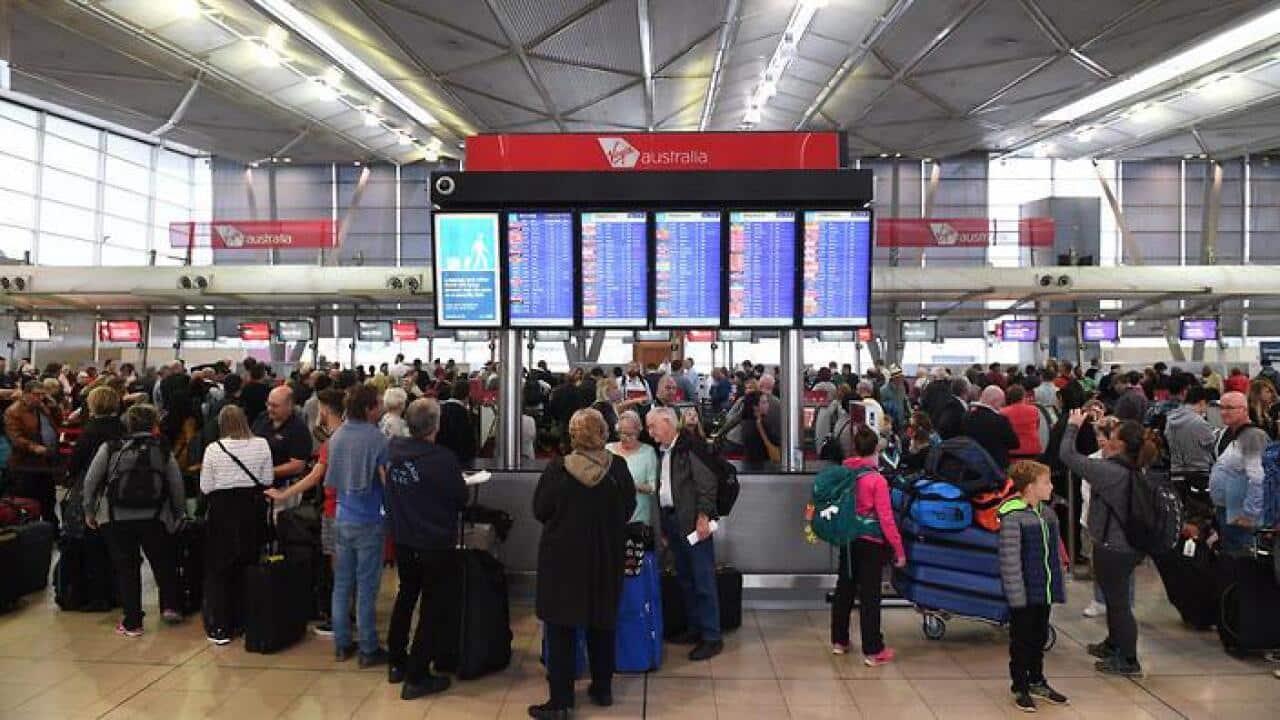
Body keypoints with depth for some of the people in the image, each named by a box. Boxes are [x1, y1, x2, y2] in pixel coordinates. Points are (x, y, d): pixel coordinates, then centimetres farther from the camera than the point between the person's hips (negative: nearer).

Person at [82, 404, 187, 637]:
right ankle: (170, 606, 15)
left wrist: (89, 511, 10)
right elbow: (177, 485, -1)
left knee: (126, 567, 9)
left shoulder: (111, 448, -2)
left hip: (117, 519, 0)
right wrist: (180, 514, 11)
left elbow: (91, 480, -2)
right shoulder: (163, 451, 0)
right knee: (163, 562, 20)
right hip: (154, 518, 0)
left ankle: (132, 623, 13)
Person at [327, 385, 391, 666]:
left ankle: (341, 644, 22)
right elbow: (387, 481, -16)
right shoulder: (376, 438, -16)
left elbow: (331, 480, 15)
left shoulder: (336, 437, 4)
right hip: (368, 521, -6)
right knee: (366, 586, 2)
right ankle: (368, 649, 10)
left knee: (342, 583, 13)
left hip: (342, 518, 6)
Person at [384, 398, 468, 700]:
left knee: (406, 596, 23)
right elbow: (461, 499, -11)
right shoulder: (442, 458, -23)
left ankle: (397, 663, 35)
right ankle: (416, 678, 12)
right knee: (430, 607, 7)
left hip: (402, 539, 6)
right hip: (435, 543, -6)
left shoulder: (394, 448, -8)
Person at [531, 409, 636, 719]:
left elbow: (540, 511, -5)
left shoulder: (558, 469, -16)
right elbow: (628, 508, 1)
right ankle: (602, 689, 29)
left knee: (561, 627, 7)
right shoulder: (618, 467, -10)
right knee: (602, 623, 18)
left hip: (562, 555, -3)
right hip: (607, 556, 3)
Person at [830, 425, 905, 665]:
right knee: (869, 596, 2)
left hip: (847, 541, 6)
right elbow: (886, 519, -18)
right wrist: (899, 550, -11)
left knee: (844, 590, 17)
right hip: (871, 544, -6)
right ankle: (873, 652, 10)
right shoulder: (877, 480, -19)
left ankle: (839, 641, 29)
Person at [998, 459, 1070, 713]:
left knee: (1040, 637, 19)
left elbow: (1055, 552, 12)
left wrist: (1059, 586, 13)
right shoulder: (1012, 517, -19)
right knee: (1021, 640, 7)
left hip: (1045, 590, 7)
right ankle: (1020, 688, 20)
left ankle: (1037, 681, 34)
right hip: (1024, 592, -7)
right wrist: (1017, 594, -18)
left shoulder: (1048, 513, 5)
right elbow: (1010, 559, -18)